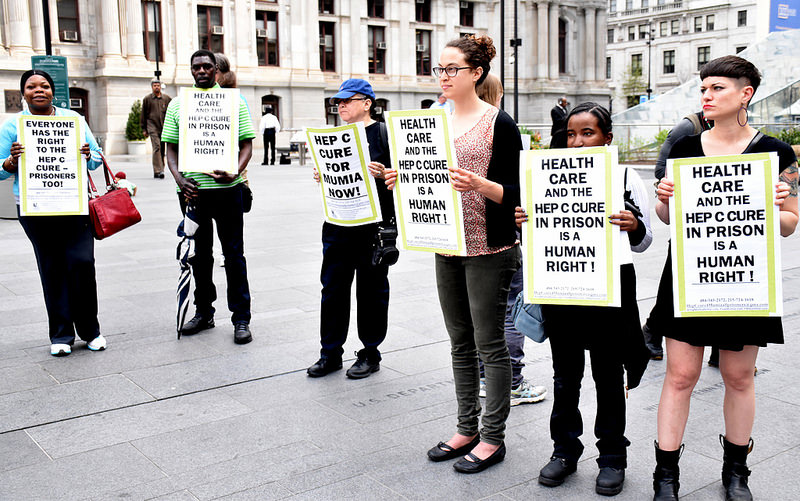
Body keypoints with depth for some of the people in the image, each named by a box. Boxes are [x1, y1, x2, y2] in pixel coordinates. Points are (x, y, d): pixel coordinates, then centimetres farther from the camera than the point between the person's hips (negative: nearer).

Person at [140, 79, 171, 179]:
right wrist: (144, 129, 7)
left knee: (162, 149, 5)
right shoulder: (147, 99, 7)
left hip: (164, 128, 3)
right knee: (157, 147, -15)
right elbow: (143, 115, 10)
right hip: (153, 127, -3)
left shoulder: (167, 98, 9)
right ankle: (158, 171, -20)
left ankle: (159, 170, 14)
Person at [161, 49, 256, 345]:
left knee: (233, 254, 0)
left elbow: (246, 144, 3)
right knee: (199, 254, 12)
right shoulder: (177, 105, 11)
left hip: (227, 188, -2)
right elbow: (171, 147, 9)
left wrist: (235, 172, -15)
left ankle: (241, 318, 7)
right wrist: (179, 178, -9)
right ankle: (204, 312, 25)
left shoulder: (234, 101, 6)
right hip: (192, 189, 3)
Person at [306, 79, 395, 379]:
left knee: (371, 289, 4)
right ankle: (330, 353, 19)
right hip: (338, 224, 5)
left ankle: (370, 354, 18)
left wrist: (383, 173, -22)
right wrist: (320, 176, 0)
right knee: (333, 287, 7)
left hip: (374, 224, -5)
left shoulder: (383, 133, -2)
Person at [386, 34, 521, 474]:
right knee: (460, 342, 14)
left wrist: (477, 183, -28)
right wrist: (401, 181, -4)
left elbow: (514, 192, -11)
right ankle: (467, 429, 27)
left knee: (489, 343, 1)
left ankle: (493, 437, 15)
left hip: (489, 249, -7)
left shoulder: (499, 123, -8)